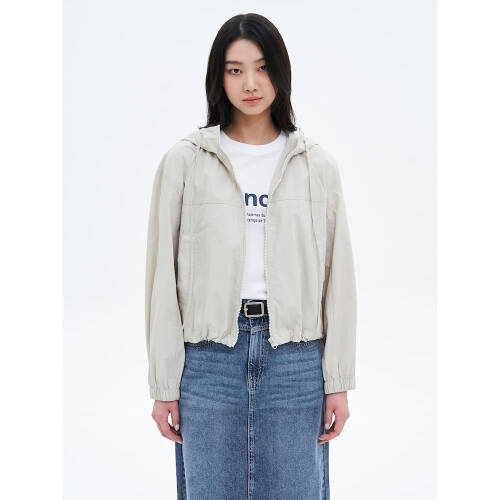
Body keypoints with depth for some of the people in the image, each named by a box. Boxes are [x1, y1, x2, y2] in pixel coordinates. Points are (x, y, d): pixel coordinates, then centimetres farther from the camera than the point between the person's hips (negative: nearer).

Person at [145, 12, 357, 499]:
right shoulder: (183, 161, 1)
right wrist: (163, 385, -1)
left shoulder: (316, 164, 5)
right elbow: (162, 278, 1)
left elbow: (338, 274, 5)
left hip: (295, 357, 1)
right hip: (209, 355, 0)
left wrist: (338, 381, 2)